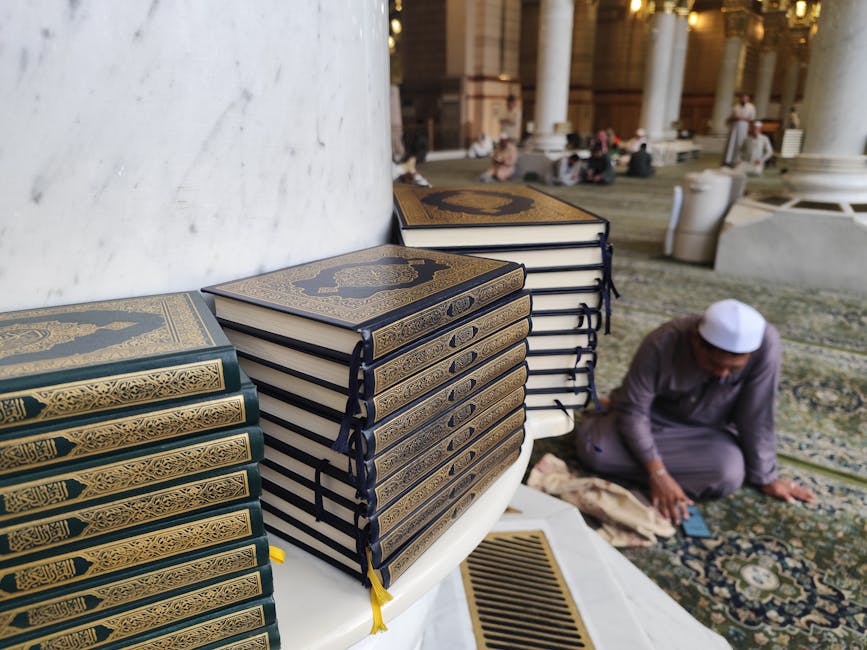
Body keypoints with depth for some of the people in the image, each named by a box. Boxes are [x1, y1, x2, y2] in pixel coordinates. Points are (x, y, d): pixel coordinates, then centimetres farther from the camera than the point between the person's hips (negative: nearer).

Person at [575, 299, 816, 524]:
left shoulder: (765, 344, -30)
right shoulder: (662, 343, -31)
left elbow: (757, 418, -19)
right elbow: (633, 410, -23)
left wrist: (766, 477, -10)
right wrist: (657, 472, -29)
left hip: (706, 431, 3)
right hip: (653, 416, -2)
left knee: (729, 475, -29)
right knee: (594, 451, -26)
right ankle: (597, 421, 12)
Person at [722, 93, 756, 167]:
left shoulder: (751, 108, 6)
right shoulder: (735, 107, 12)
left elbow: (752, 119, 2)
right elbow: (729, 118, 11)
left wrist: (743, 118, -12)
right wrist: (734, 118, -10)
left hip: (743, 128, -1)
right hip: (734, 127, 1)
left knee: (740, 144, -3)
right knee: (730, 143, -5)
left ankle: (736, 161, 0)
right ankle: (727, 160, -4)